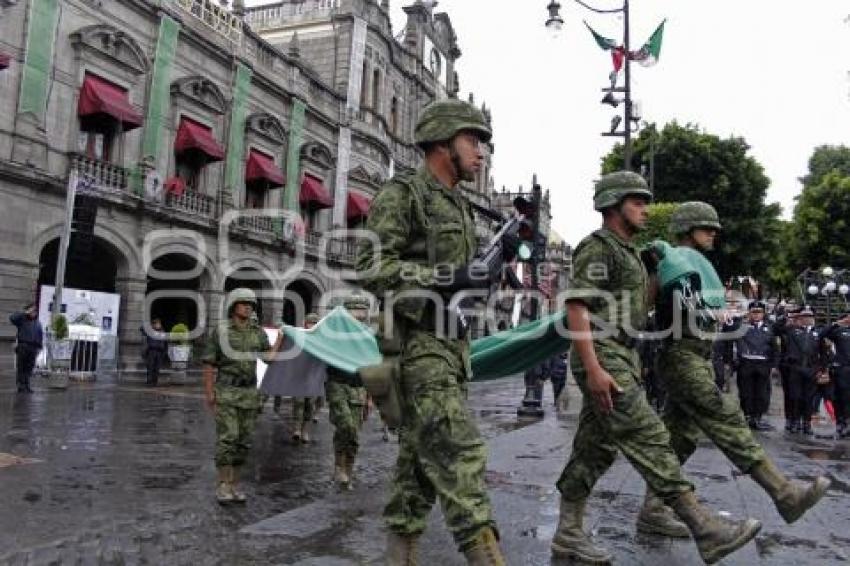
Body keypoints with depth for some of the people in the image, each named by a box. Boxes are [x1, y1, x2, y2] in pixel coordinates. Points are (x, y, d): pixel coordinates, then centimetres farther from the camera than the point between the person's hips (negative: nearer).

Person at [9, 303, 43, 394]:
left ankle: (26, 386, 9)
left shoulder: (37, 323, 17)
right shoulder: (22, 320, 2)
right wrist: (25, 313, -14)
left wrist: (39, 347, 11)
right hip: (22, 347, -4)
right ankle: (21, 386, 0)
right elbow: (12, 317, -17)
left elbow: (41, 335, 19)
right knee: (21, 367, -2)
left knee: (29, 368, 4)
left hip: (33, 348, 4)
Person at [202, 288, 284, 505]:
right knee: (227, 438, -10)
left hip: (249, 393, 4)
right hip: (226, 392, -4)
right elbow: (209, 364, -2)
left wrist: (280, 338, -4)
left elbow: (268, 358, 5)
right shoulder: (221, 331, -4)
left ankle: (234, 485, 15)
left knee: (243, 441, 5)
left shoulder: (258, 332, 7)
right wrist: (209, 393, -7)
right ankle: (223, 487, -2)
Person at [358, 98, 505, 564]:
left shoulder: (459, 207, 20)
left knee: (421, 455, 11)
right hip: (416, 343, -9)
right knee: (459, 450, -16)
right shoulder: (401, 194, -6)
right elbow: (373, 268, -17)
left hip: (451, 344, 9)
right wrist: (447, 278, -22)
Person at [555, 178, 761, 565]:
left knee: (594, 449, 8)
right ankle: (704, 528, -6)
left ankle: (568, 533, 14)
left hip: (624, 358, 10)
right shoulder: (597, 247, -9)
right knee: (649, 438, -10)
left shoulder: (628, 251, 22)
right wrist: (593, 369, -25)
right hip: (602, 360, -10)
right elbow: (575, 307, -18)